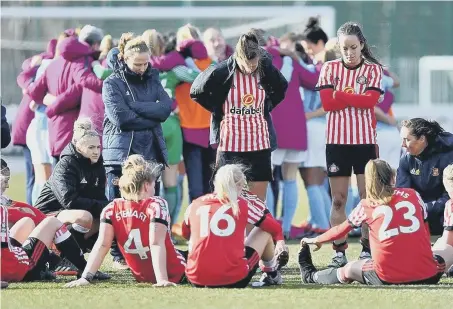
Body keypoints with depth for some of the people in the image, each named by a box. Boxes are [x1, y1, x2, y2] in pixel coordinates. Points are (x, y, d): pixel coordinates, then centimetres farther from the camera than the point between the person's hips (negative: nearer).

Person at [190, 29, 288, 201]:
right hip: (230, 143, -2)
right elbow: (196, 92, 3)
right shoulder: (221, 72, -12)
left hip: (259, 142, 2)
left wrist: (267, 106, 8)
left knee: (258, 201, 4)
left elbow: (281, 89, 17)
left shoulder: (266, 69, -5)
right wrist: (218, 110, 1)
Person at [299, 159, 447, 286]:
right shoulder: (413, 195, 11)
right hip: (426, 275, 1)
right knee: (439, 261, 35)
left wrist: (315, 240, 40)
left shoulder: (367, 206, 7)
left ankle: (311, 276, 49)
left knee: (349, 269, 26)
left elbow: (340, 230, 21)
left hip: (388, 277, -1)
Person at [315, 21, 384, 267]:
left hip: (365, 140, -1)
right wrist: (357, 97, -11)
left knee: (368, 197, 0)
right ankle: (339, 250, 4)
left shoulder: (373, 69, 2)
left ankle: (367, 249, 4)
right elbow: (327, 103, -8)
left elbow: (371, 100, -13)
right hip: (337, 141, 1)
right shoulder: (330, 68, 4)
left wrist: (340, 95, -11)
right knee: (338, 199, 3)